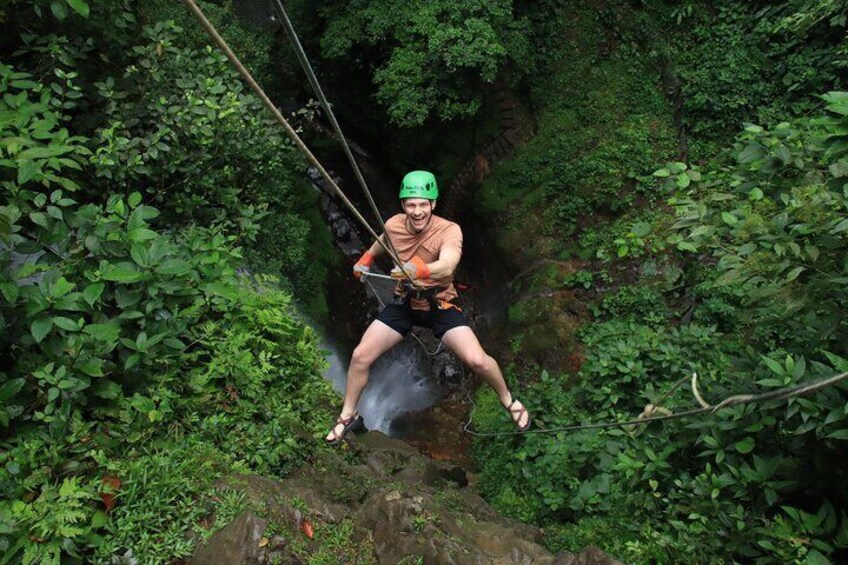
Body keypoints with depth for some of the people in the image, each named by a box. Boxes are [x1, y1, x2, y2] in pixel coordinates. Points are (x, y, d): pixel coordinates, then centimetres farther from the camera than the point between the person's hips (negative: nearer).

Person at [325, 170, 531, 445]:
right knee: (360, 356, -5)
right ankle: (347, 415, 21)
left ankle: (508, 400, 16)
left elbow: (447, 266, -45)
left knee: (477, 360, -18)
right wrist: (366, 259, 30)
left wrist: (420, 270, -65)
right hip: (403, 303, 4)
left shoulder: (449, 231, -24)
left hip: (440, 305, -3)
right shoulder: (394, 225, -11)